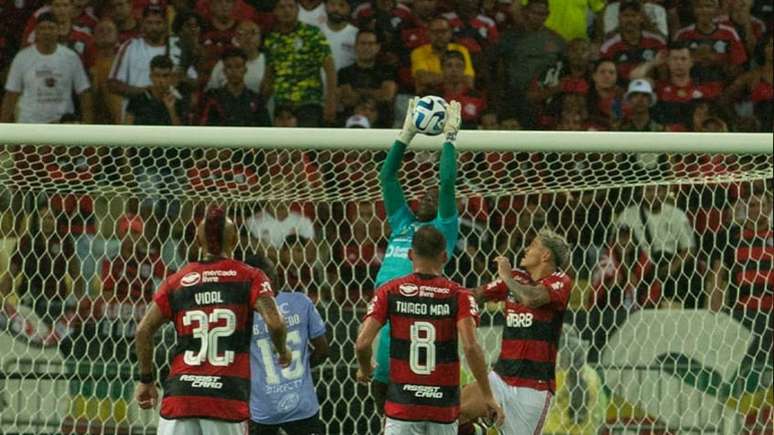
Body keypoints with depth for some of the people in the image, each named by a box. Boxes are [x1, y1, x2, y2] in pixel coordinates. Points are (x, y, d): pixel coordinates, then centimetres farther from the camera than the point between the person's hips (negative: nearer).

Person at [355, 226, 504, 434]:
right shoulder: (458, 296, -3)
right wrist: (487, 396, -11)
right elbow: (470, 347, -16)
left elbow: (362, 343, -7)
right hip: (444, 403, 0)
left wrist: (364, 369, 15)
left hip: (402, 404, 0)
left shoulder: (390, 292, 0)